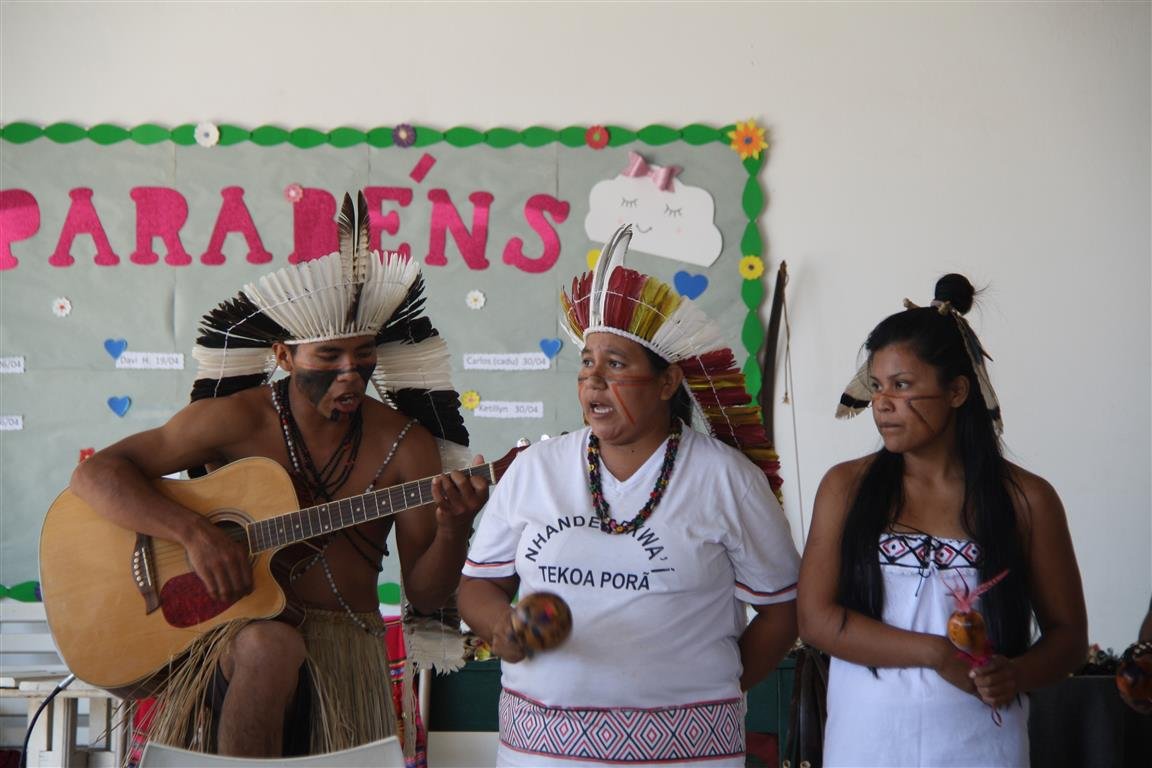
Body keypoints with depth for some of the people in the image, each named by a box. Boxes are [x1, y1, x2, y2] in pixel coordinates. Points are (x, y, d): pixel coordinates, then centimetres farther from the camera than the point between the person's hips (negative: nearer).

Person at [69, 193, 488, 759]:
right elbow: (96, 474, -8)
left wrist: (452, 532, -17)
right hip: (237, 626, -1)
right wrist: (195, 532, -21)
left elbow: (424, 596, 5)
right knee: (272, 647, -35)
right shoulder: (237, 420, -3)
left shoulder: (405, 445, 2)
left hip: (346, 638, 1)